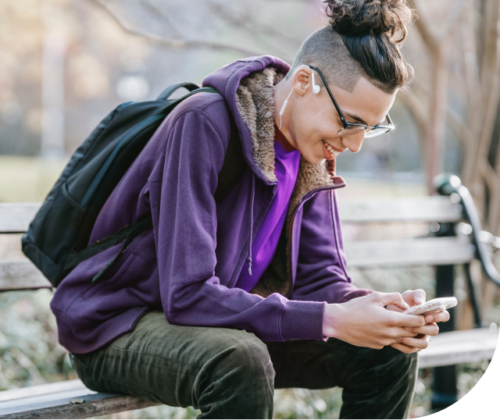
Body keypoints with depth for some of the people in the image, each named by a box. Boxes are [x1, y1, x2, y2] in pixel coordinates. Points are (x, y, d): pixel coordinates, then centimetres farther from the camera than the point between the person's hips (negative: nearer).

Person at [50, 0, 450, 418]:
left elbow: (320, 277, 0)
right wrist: (330, 320, -34)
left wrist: (375, 307, -23)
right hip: (118, 325, -7)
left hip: (226, 323, 7)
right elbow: (187, 294, -30)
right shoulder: (204, 123, -25)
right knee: (241, 363, -38)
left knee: (389, 351, -8)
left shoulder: (313, 154, -1)